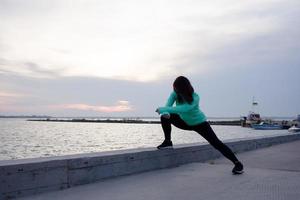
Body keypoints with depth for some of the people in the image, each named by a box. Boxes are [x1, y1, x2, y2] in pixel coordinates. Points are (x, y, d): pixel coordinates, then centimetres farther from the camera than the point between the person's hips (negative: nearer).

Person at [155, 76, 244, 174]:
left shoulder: (195, 98, -34)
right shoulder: (175, 94, -20)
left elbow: (183, 109, -50)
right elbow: (168, 105, -31)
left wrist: (163, 109, -51)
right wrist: (165, 113, -55)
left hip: (199, 123, -4)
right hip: (185, 122, 4)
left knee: (216, 143, -14)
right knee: (165, 117, -18)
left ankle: (237, 163, -5)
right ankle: (168, 141, 0)